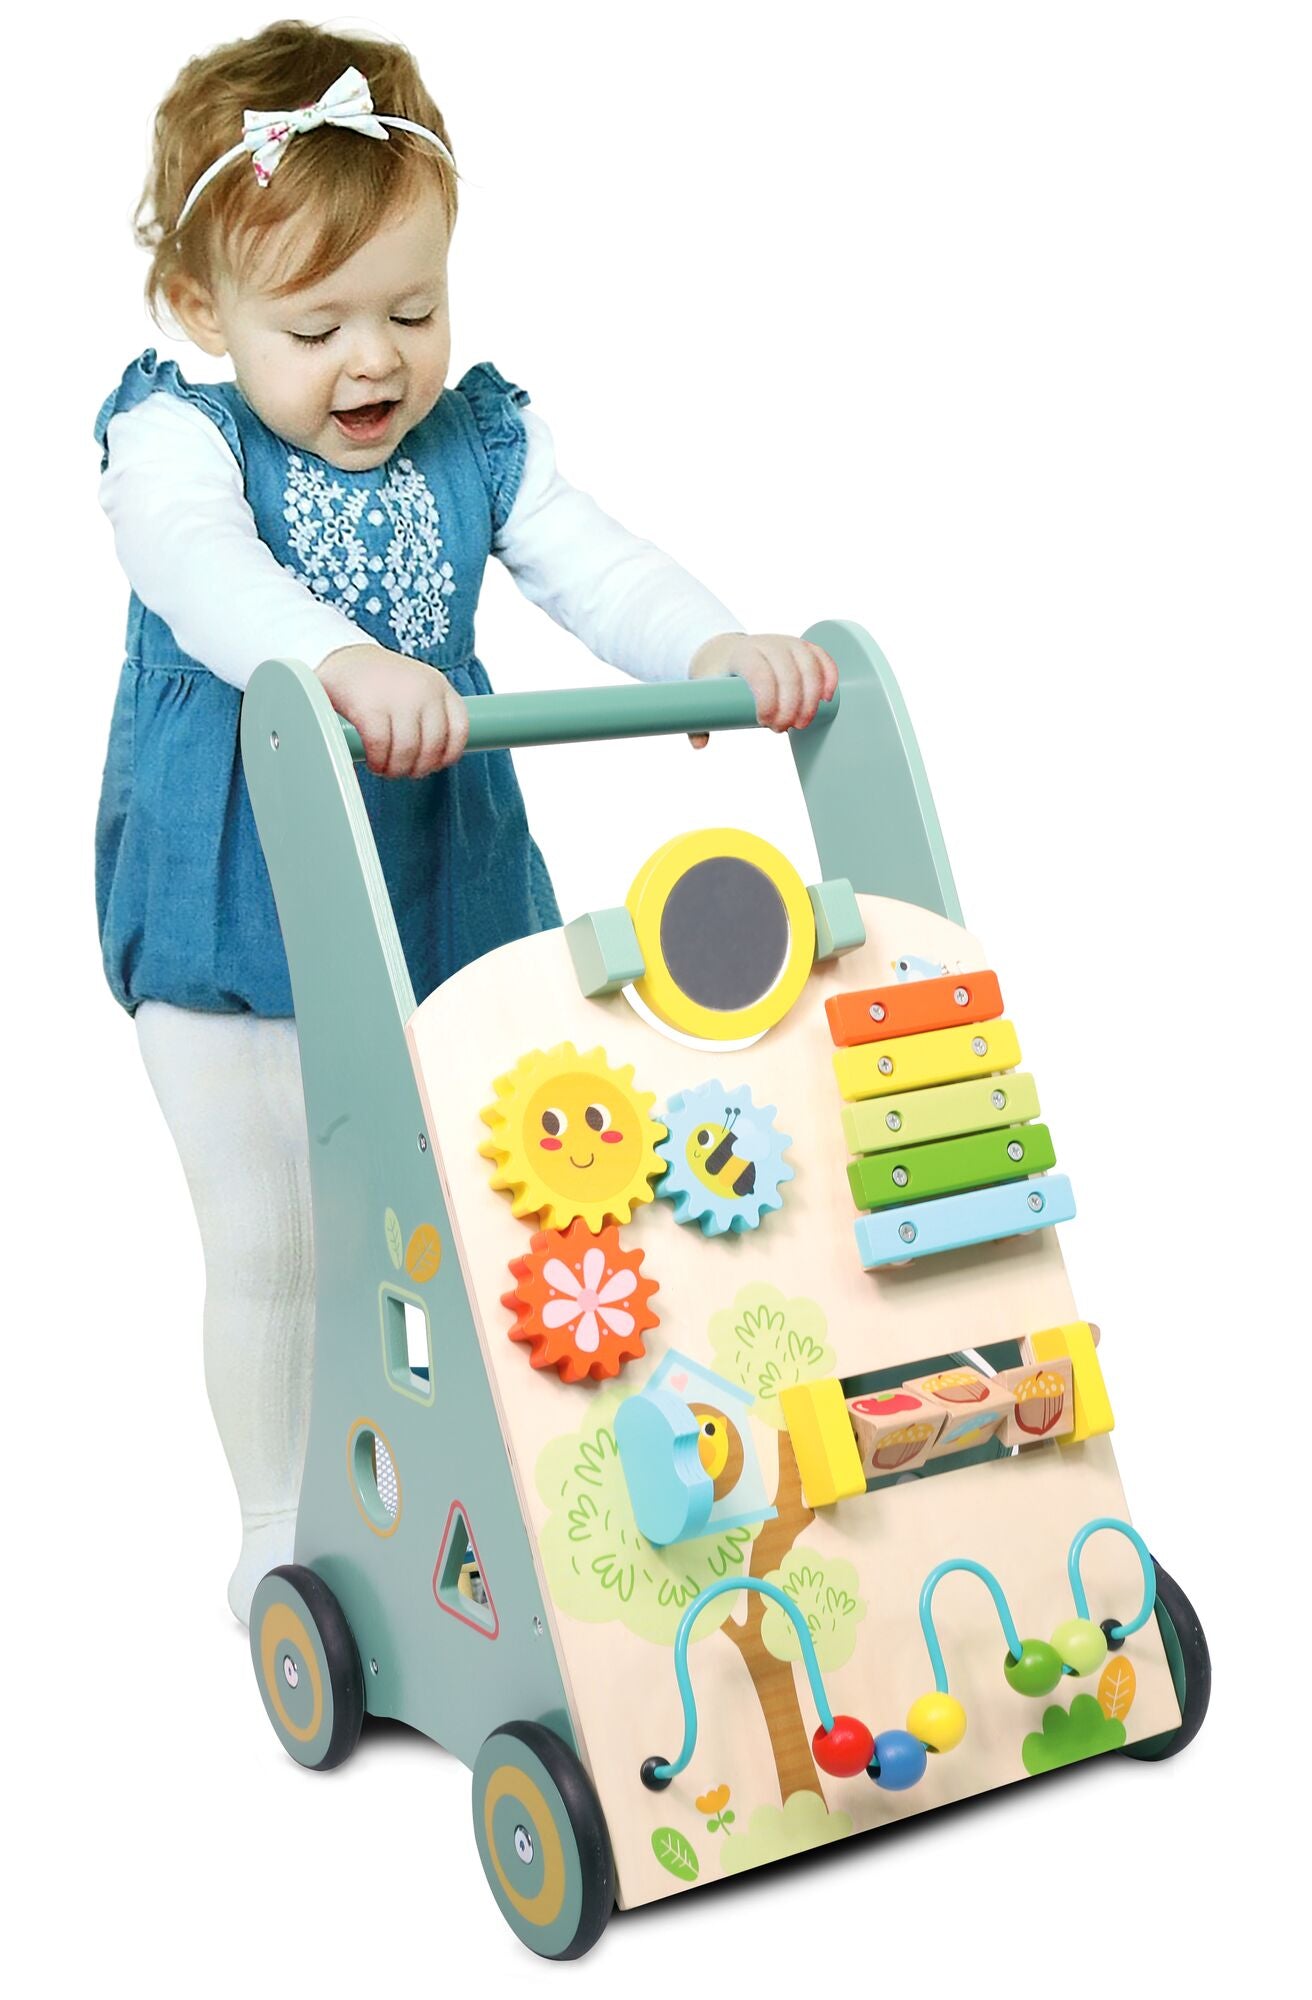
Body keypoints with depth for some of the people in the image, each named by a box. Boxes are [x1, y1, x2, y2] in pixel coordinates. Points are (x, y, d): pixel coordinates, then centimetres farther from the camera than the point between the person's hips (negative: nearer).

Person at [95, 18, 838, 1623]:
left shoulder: (481, 441, 1)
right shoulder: (175, 439, -11)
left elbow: (596, 572, -11)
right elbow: (206, 572, -32)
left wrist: (720, 645, -33)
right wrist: (340, 661, -53)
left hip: (445, 901, 4)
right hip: (235, 926, -3)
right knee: (271, 1244, 6)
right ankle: (281, 1532, 27)